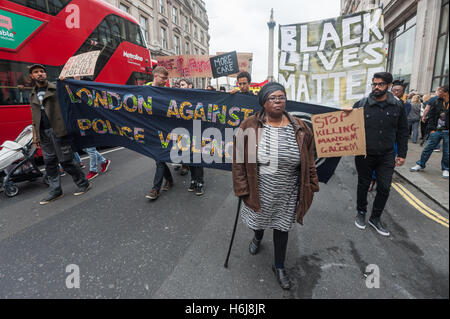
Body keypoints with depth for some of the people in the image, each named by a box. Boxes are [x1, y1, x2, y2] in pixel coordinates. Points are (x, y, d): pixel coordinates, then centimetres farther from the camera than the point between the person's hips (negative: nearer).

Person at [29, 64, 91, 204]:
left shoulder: (57, 89, 3)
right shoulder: (33, 96, 19)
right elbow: (35, 118, 22)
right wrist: (35, 135, 18)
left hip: (59, 131, -6)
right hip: (44, 134, 6)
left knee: (66, 161, -6)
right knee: (49, 163, 9)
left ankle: (83, 183, 10)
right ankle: (55, 191, 18)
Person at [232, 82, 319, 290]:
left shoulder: (300, 128, -5)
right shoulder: (249, 127, -12)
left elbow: (308, 162, 3)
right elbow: (239, 161, -8)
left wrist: (310, 187, 4)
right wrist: (242, 189, -8)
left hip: (287, 193, 1)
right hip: (260, 190, -1)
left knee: (282, 227, 14)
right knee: (259, 218, 22)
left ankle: (279, 266, 38)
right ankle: (258, 237, 61)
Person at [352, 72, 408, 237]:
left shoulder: (398, 106, 2)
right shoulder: (361, 104, -5)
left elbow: (402, 132, 7)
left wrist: (402, 154, 5)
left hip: (387, 156, 2)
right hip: (364, 155, -2)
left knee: (384, 188, 6)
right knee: (363, 185, 12)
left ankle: (375, 218, 26)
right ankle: (361, 213, 33)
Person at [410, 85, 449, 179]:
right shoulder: (436, 102, 2)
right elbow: (431, 116, 5)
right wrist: (431, 129, -2)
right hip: (436, 130, 2)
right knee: (428, 148, 5)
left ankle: (445, 169, 20)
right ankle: (420, 165, 17)